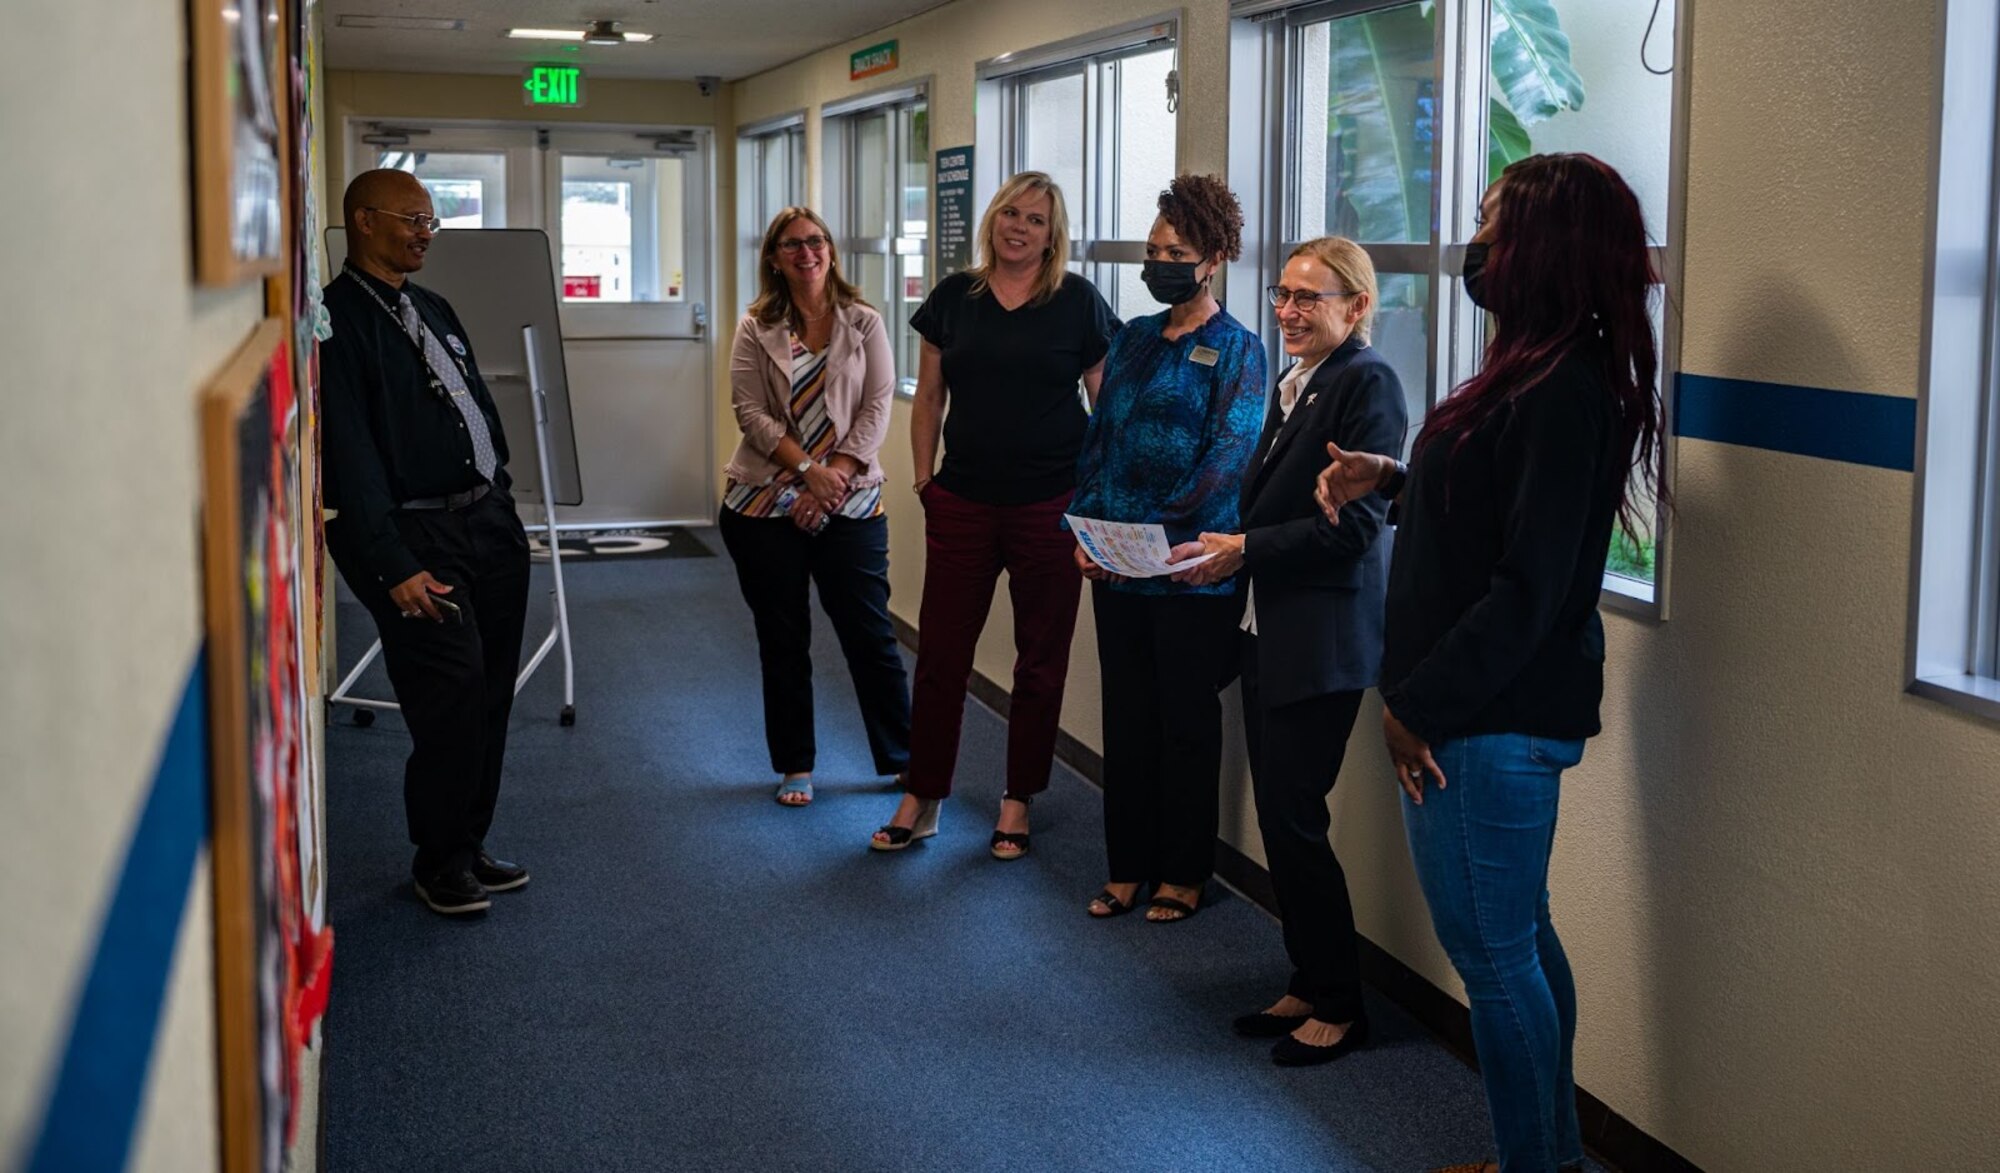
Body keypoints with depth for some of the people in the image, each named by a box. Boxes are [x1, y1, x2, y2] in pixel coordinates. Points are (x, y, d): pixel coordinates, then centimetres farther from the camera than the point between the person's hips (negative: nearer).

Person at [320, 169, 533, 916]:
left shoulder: (433, 309, 16)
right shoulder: (338, 319, -11)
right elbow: (348, 457, -17)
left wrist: (501, 507, 16)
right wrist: (393, 566, -20)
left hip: (488, 524, 8)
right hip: (416, 537, -8)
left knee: (490, 697, 11)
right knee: (452, 694, -9)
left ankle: (469, 848, 24)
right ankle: (438, 862, 10)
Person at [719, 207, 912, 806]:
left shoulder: (864, 323, 3)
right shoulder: (756, 329, 3)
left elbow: (877, 407, -3)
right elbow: (750, 413, -5)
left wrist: (837, 477, -15)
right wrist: (808, 471, -17)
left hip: (850, 503, -1)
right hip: (766, 504, 1)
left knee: (870, 634, 1)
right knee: (783, 641, 9)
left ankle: (906, 761, 12)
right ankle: (794, 767, 20)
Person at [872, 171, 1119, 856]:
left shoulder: (1078, 303, -1)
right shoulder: (954, 298, 6)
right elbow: (929, 398, 12)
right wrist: (924, 480, 7)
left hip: (1050, 508, -2)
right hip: (963, 503, 2)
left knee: (1040, 659, 8)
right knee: (940, 653, 4)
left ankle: (1018, 805, 22)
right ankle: (921, 801, 17)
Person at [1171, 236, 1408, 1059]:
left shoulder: (1367, 383, -12)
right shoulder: (1292, 385, 15)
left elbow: (1355, 523, -18)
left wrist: (1245, 549, -18)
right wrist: (1224, 547, 1)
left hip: (1323, 637, -9)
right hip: (1269, 628, 9)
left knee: (1293, 816, -4)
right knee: (1277, 813, 12)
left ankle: (1339, 1007, 10)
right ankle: (1309, 985, 25)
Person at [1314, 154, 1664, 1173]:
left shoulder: (1561, 388, -22)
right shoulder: (1540, 368, 10)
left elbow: (1529, 587, -24)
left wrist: (1421, 703, -19)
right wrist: (1393, 478, 9)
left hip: (1495, 717, -10)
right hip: (1509, 710, 10)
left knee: (1491, 950, 2)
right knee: (1518, 937, 19)